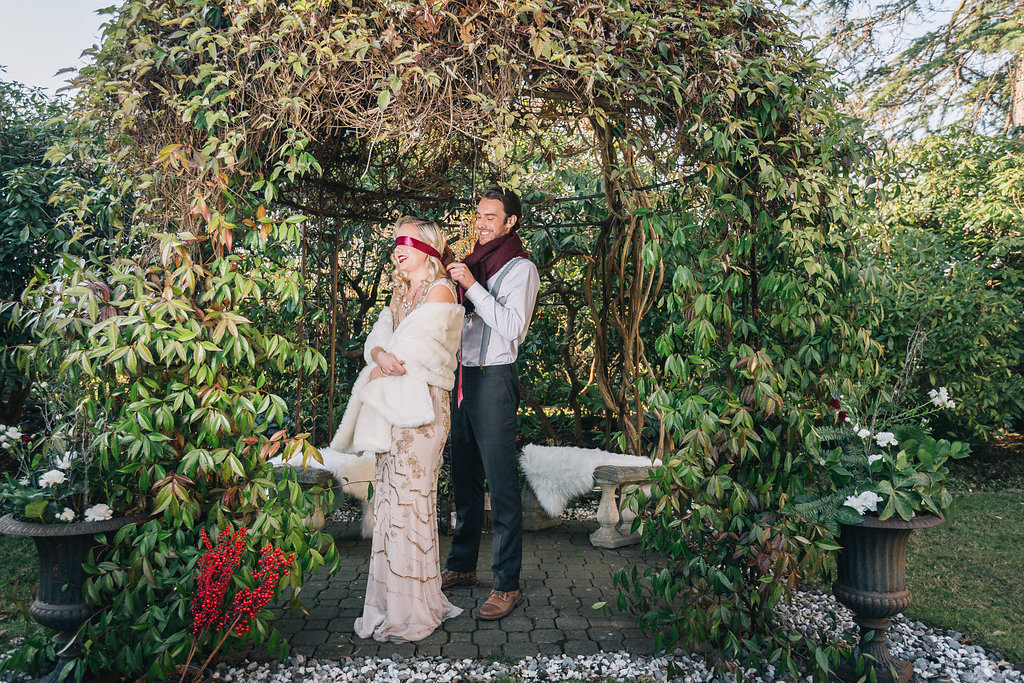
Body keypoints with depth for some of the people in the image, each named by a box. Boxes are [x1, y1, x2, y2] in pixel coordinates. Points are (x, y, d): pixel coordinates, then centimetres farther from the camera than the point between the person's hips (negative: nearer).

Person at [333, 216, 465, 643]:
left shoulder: (440, 291, -5)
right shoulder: (401, 294, 20)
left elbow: (413, 351, -13)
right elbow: (374, 342, 10)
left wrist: (378, 372, 1)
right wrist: (381, 356, -12)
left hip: (420, 407, -8)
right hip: (391, 407, 8)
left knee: (410, 503, -5)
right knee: (389, 500, 9)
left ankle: (413, 614, 5)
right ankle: (391, 605, 18)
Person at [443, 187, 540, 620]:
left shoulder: (521, 268, -4)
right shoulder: (473, 263, 18)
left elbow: (511, 327, -18)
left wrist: (472, 285, -17)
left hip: (494, 378, -8)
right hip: (462, 376, 8)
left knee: (501, 484, -5)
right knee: (464, 478, 15)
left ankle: (507, 585, 2)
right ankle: (461, 566, 28)